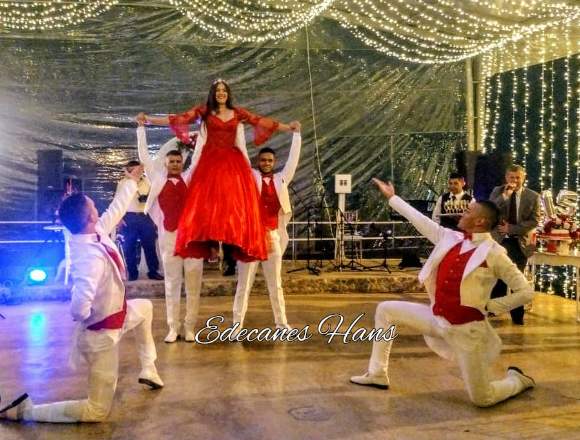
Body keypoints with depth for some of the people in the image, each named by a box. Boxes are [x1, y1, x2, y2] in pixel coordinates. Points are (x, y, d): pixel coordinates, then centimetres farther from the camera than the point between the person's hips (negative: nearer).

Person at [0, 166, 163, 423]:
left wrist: (132, 180, 18)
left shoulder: (96, 233, -12)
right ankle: (25, 410, 6)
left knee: (144, 307, 35)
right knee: (98, 410, 2)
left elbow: (115, 209, 7)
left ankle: (148, 371, 42)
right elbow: (79, 309, -43)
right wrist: (87, 318, -19)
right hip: (102, 332, -9)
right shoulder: (90, 257, -37)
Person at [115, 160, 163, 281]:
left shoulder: (147, 182, 10)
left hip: (145, 217, 1)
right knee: (129, 247, 3)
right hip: (129, 218, -1)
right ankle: (132, 273, 13)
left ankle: (153, 271, 10)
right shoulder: (122, 183, 7)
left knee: (150, 245, 2)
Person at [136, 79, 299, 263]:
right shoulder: (204, 110, 7)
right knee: (208, 201, -12)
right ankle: (211, 244, -13)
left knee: (234, 201, -7)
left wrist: (288, 127, 8)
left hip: (233, 162, 1)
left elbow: (262, 122, 11)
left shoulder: (238, 112, 12)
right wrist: (149, 119, -9)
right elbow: (179, 119, -1)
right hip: (210, 161, -1)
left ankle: (236, 244, -7)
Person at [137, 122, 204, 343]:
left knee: (193, 284, 3)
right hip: (169, 236, 0)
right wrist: (141, 128, 14)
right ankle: (173, 328, 10)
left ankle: (190, 327, 10)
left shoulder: (190, 177, 9)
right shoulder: (158, 180, 8)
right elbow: (144, 156, 11)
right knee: (172, 283, 4)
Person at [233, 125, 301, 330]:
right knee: (244, 284, 1)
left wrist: (296, 134, 18)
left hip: (273, 237, 3)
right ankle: (237, 325, 5)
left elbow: (293, 160, 17)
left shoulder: (281, 179, 12)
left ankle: (281, 323, 20)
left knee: (275, 284, 11)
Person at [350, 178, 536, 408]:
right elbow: (422, 221, 10)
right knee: (385, 310, 6)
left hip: (466, 329, -6)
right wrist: (392, 198, 16)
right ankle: (378, 374, 16)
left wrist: (490, 306, -13)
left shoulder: (494, 254, -16)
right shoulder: (451, 238, 1)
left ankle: (517, 379, 33)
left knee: (482, 399, 0)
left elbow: (526, 292, -12)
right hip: (436, 318, 6)